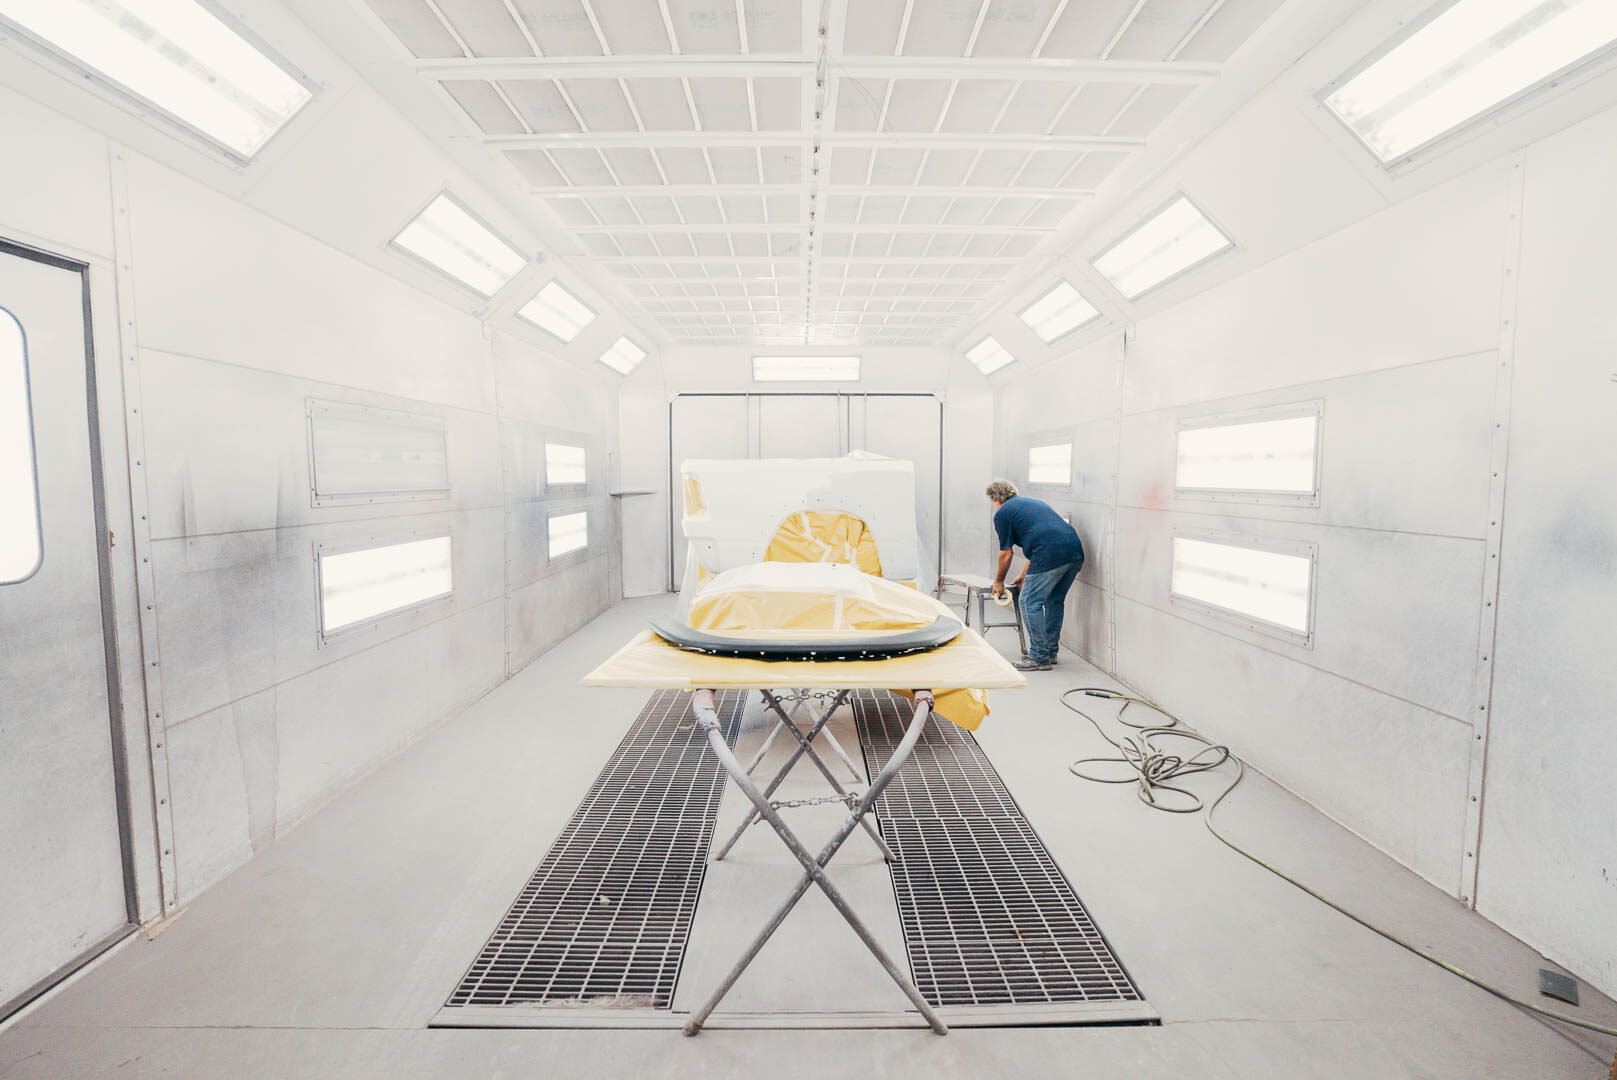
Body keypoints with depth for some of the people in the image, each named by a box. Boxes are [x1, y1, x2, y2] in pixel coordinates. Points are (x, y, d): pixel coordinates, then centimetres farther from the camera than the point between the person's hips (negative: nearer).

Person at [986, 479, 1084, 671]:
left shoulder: (1002, 513, 8)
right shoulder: (1032, 502, 32)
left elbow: (1006, 554, 11)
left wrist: (999, 581, 27)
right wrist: (1024, 576, 42)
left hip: (1052, 555, -8)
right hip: (1075, 551, 9)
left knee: (1030, 603, 1)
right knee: (1055, 601, 20)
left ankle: (1039, 657, 3)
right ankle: (1051, 651, 27)